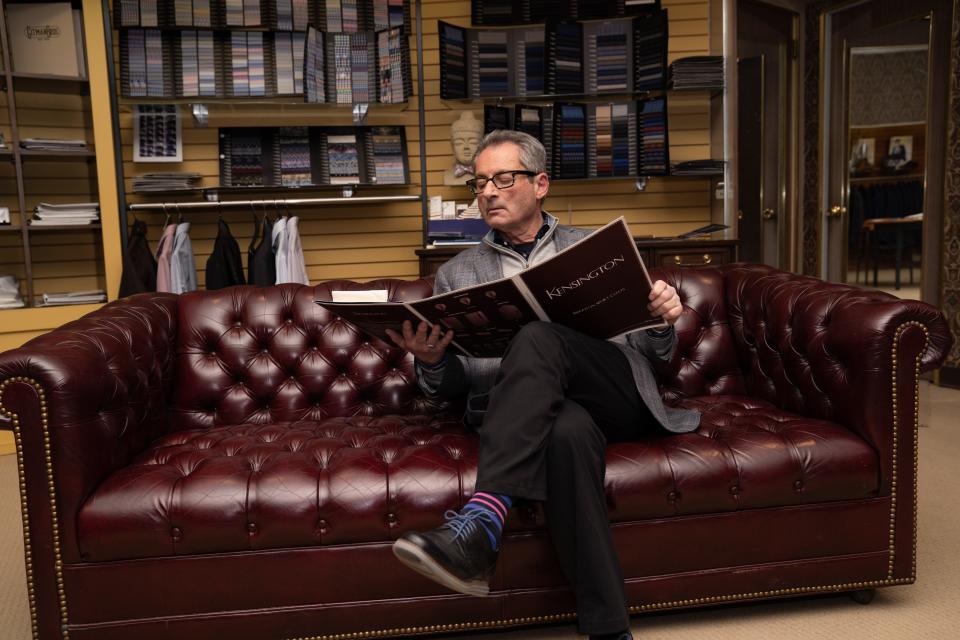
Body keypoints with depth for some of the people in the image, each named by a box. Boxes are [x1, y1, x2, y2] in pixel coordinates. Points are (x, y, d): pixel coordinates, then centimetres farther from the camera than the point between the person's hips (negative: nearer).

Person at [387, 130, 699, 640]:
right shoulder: (458, 274, 20)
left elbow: (649, 350, 18)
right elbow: (448, 385, 15)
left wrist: (663, 321, -6)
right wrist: (432, 362, -10)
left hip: (613, 394, 0)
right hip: (531, 408, 0)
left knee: (537, 338, -32)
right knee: (569, 431, -38)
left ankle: (480, 523, -42)